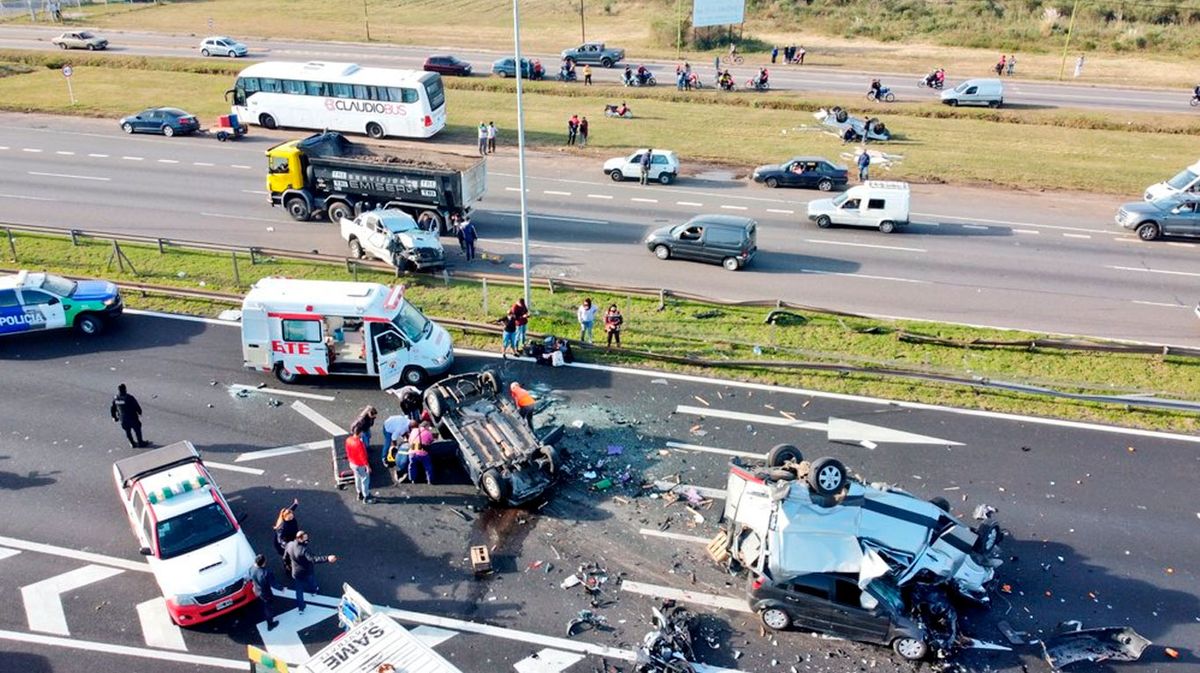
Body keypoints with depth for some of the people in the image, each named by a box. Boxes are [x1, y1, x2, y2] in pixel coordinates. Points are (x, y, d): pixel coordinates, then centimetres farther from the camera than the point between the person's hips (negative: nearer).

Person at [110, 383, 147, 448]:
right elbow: (137, 407, -17)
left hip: (123, 420, 5)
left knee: (127, 431, 20)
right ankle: (140, 443, 27)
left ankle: (132, 444, 31)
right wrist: (139, 413, 3)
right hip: (132, 418, -4)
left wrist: (114, 417, 19)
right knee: (137, 430, 14)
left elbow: (112, 408, 4)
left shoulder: (115, 398, -7)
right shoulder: (129, 398, -23)